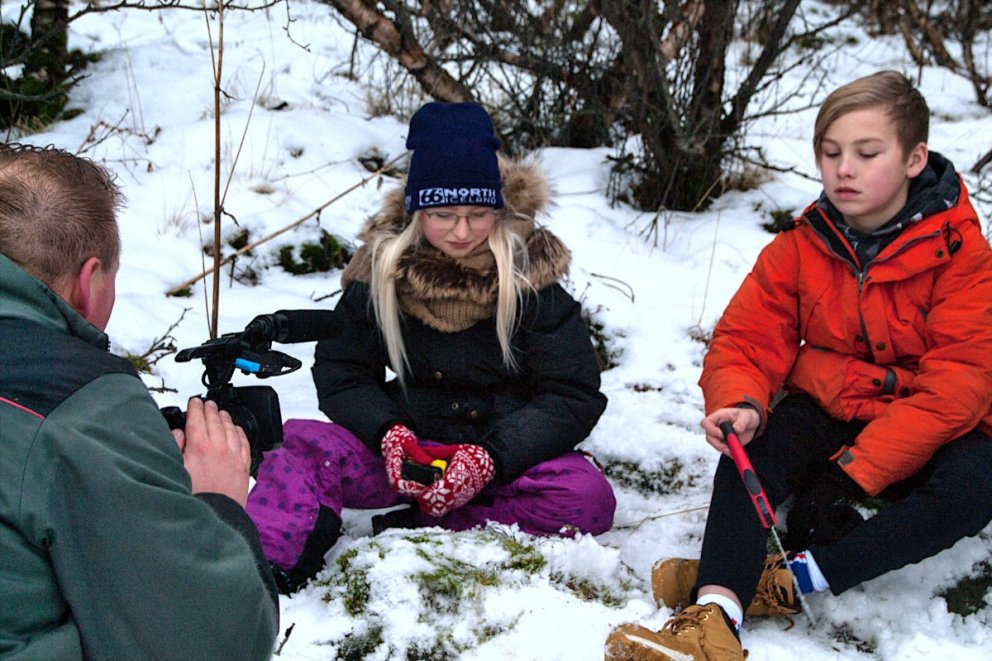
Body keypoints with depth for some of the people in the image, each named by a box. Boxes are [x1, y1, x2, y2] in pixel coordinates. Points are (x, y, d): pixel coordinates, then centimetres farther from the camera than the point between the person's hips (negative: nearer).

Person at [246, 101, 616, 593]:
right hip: (409, 449, 2)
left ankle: (416, 530, -32)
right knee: (299, 444, -24)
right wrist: (387, 432, -18)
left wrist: (490, 457, -25)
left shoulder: (530, 275, -8)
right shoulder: (382, 267, -2)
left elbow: (573, 397, -9)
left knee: (589, 501, -32)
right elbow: (340, 371, 3)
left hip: (506, 457, -1)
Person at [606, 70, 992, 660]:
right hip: (827, 416, 2)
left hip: (926, 436, -2)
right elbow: (746, 344, -5)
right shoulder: (798, 250, -1)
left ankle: (790, 580, -36)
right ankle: (715, 613, -45)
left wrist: (850, 473, -26)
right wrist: (743, 406, -31)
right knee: (753, 444, -28)